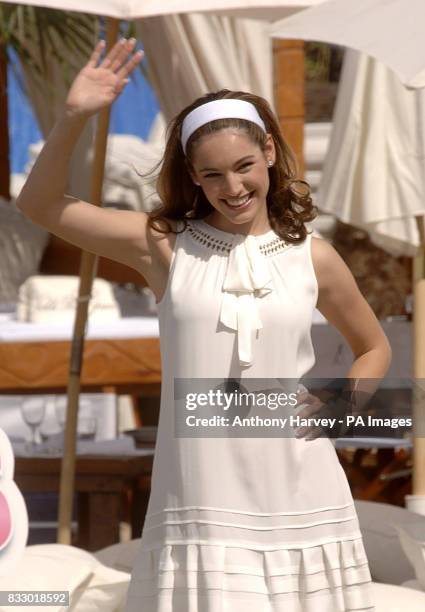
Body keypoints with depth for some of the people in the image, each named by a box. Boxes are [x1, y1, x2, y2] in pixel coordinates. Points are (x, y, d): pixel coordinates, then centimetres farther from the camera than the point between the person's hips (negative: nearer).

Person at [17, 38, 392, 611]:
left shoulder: (312, 258, 5)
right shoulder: (166, 246, 2)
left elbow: (374, 348, 20)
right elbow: (40, 204, 0)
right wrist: (74, 117, -12)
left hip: (300, 500, 1)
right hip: (203, 507, -1)